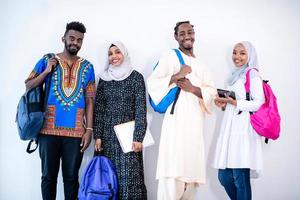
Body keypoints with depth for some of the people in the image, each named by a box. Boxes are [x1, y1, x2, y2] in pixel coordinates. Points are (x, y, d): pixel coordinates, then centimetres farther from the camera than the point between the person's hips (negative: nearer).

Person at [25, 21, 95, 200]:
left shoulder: (87, 67, 8)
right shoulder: (47, 60, 7)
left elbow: (89, 100, 5)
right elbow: (28, 86, 7)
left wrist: (89, 129, -2)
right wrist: (46, 71, -7)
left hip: (76, 132, 0)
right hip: (49, 129, 0)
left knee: (71, 177, 5)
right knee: (48, 176, 7)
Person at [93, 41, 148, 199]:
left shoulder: (136, 77, -1)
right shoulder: (104, 78, 9)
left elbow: (141, 109, -6)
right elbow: (98, 109, 8)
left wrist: (138, 137, -12)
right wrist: (98, 135, 1)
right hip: (108, 134, 3)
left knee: (129, 176, -4)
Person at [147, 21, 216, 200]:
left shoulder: (199, 63, 21)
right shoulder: (170, 56, 4)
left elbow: (212, 91, 12)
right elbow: (152, 83, -4)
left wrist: (193, 89, -6)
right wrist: (176, 76, -14)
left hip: (195, 121, 6)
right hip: (176, 119, -5)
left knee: (191, 168, 5)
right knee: (173, 173, -12)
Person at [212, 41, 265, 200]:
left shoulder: (252, 74, -1)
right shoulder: (236, 76, 23)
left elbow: (259, 103, -10)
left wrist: (234, 102, -17)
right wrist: (224, 104, 11)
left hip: (244, 129, -8)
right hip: (230, 128, 8)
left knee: (240, 178, -9)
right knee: (224, 177, 6)